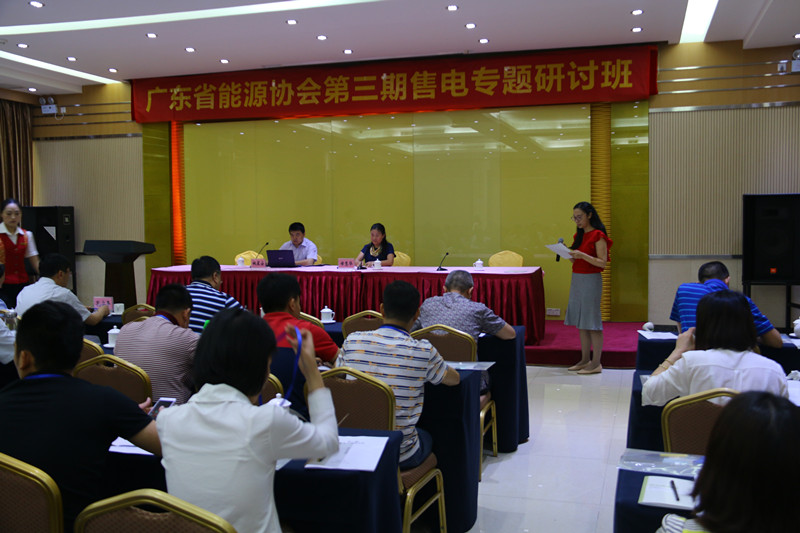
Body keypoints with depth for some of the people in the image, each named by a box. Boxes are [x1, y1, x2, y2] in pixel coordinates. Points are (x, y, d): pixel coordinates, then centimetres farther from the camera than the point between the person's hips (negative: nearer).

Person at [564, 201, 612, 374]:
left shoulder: (598, 235, -10)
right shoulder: (578, 235, 14)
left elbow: (602, 263, -15)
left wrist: (582, 255, -24)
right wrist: (568, 254, 2)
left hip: (591, 280, -8)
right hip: (576, 279, 8)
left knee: (592, 322, -6)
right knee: (581, 322, 11)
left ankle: (596, 363, -1)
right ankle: (585, 360, 18)